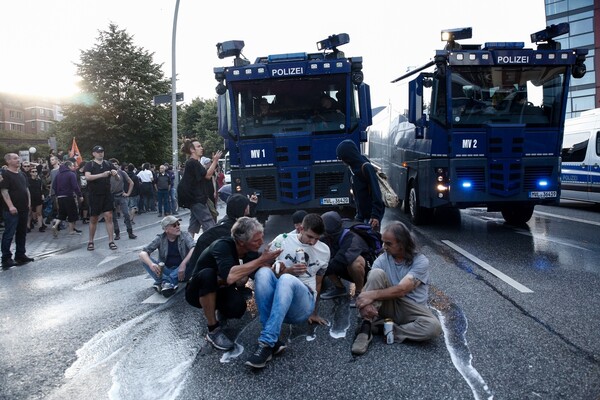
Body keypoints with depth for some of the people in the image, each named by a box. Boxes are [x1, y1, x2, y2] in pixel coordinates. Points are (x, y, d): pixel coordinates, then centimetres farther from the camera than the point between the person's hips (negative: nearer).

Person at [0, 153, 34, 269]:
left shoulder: (22, 174, 15)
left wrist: (29, 202, 11)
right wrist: (10, 206, -23)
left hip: (23, 209, 8)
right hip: (11, 210, -8)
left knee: (22, 233, 13)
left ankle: (20, 255, 22)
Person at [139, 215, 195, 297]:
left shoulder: (185, 236, -6)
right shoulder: (160, 238, -3)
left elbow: (194, 249, -24)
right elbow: (142, 253, -12)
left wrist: (183, 264, -40)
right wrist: (151, 264, -33)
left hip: (180, 271, -1)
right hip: (165, 270, 2)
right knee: (144, 259, -17)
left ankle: (167, 281, -35)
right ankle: (167, 282, -35)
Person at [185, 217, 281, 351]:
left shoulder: (251, 253, -12)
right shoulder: (222, 246, -30)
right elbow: (230, 277, -47)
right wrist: (261, 260, -40)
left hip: (220, 293, 4)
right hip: (199, 293, -4)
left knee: (238, 306, -31)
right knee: (208, 274, -37)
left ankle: (221, 312, 8)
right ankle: (213, 330, -23)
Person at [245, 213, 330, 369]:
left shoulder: (324, 250, 13)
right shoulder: (282, 240, 6)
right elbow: (264, 267, 5)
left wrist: (313, 312, 24)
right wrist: (288, 271, -11)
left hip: (303, 304, 0)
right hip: (275, 300, 1)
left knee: (287, 280, -34)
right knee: (263, 272, -32)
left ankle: (266, 343, -38)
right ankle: (273, 340, -33)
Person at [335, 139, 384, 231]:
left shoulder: (366, 167, -19)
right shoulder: (354, 167, 6)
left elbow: (376, 191, -21)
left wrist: (376, 215, -24)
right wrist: (358, 213, 15)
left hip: (372, 213, -8)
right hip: (362, 213, 8)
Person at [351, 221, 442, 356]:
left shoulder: (420, 261, -12)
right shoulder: (382, 259, -2)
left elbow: (402, 289, -24)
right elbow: (369, 284, -13)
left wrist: (372, 295, -29)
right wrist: (365, 303, -34)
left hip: (413, 309, -1)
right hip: (387, 305, 2)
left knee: (434, 327, -33)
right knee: (376, 273, -24)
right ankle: (366, 327, -24)